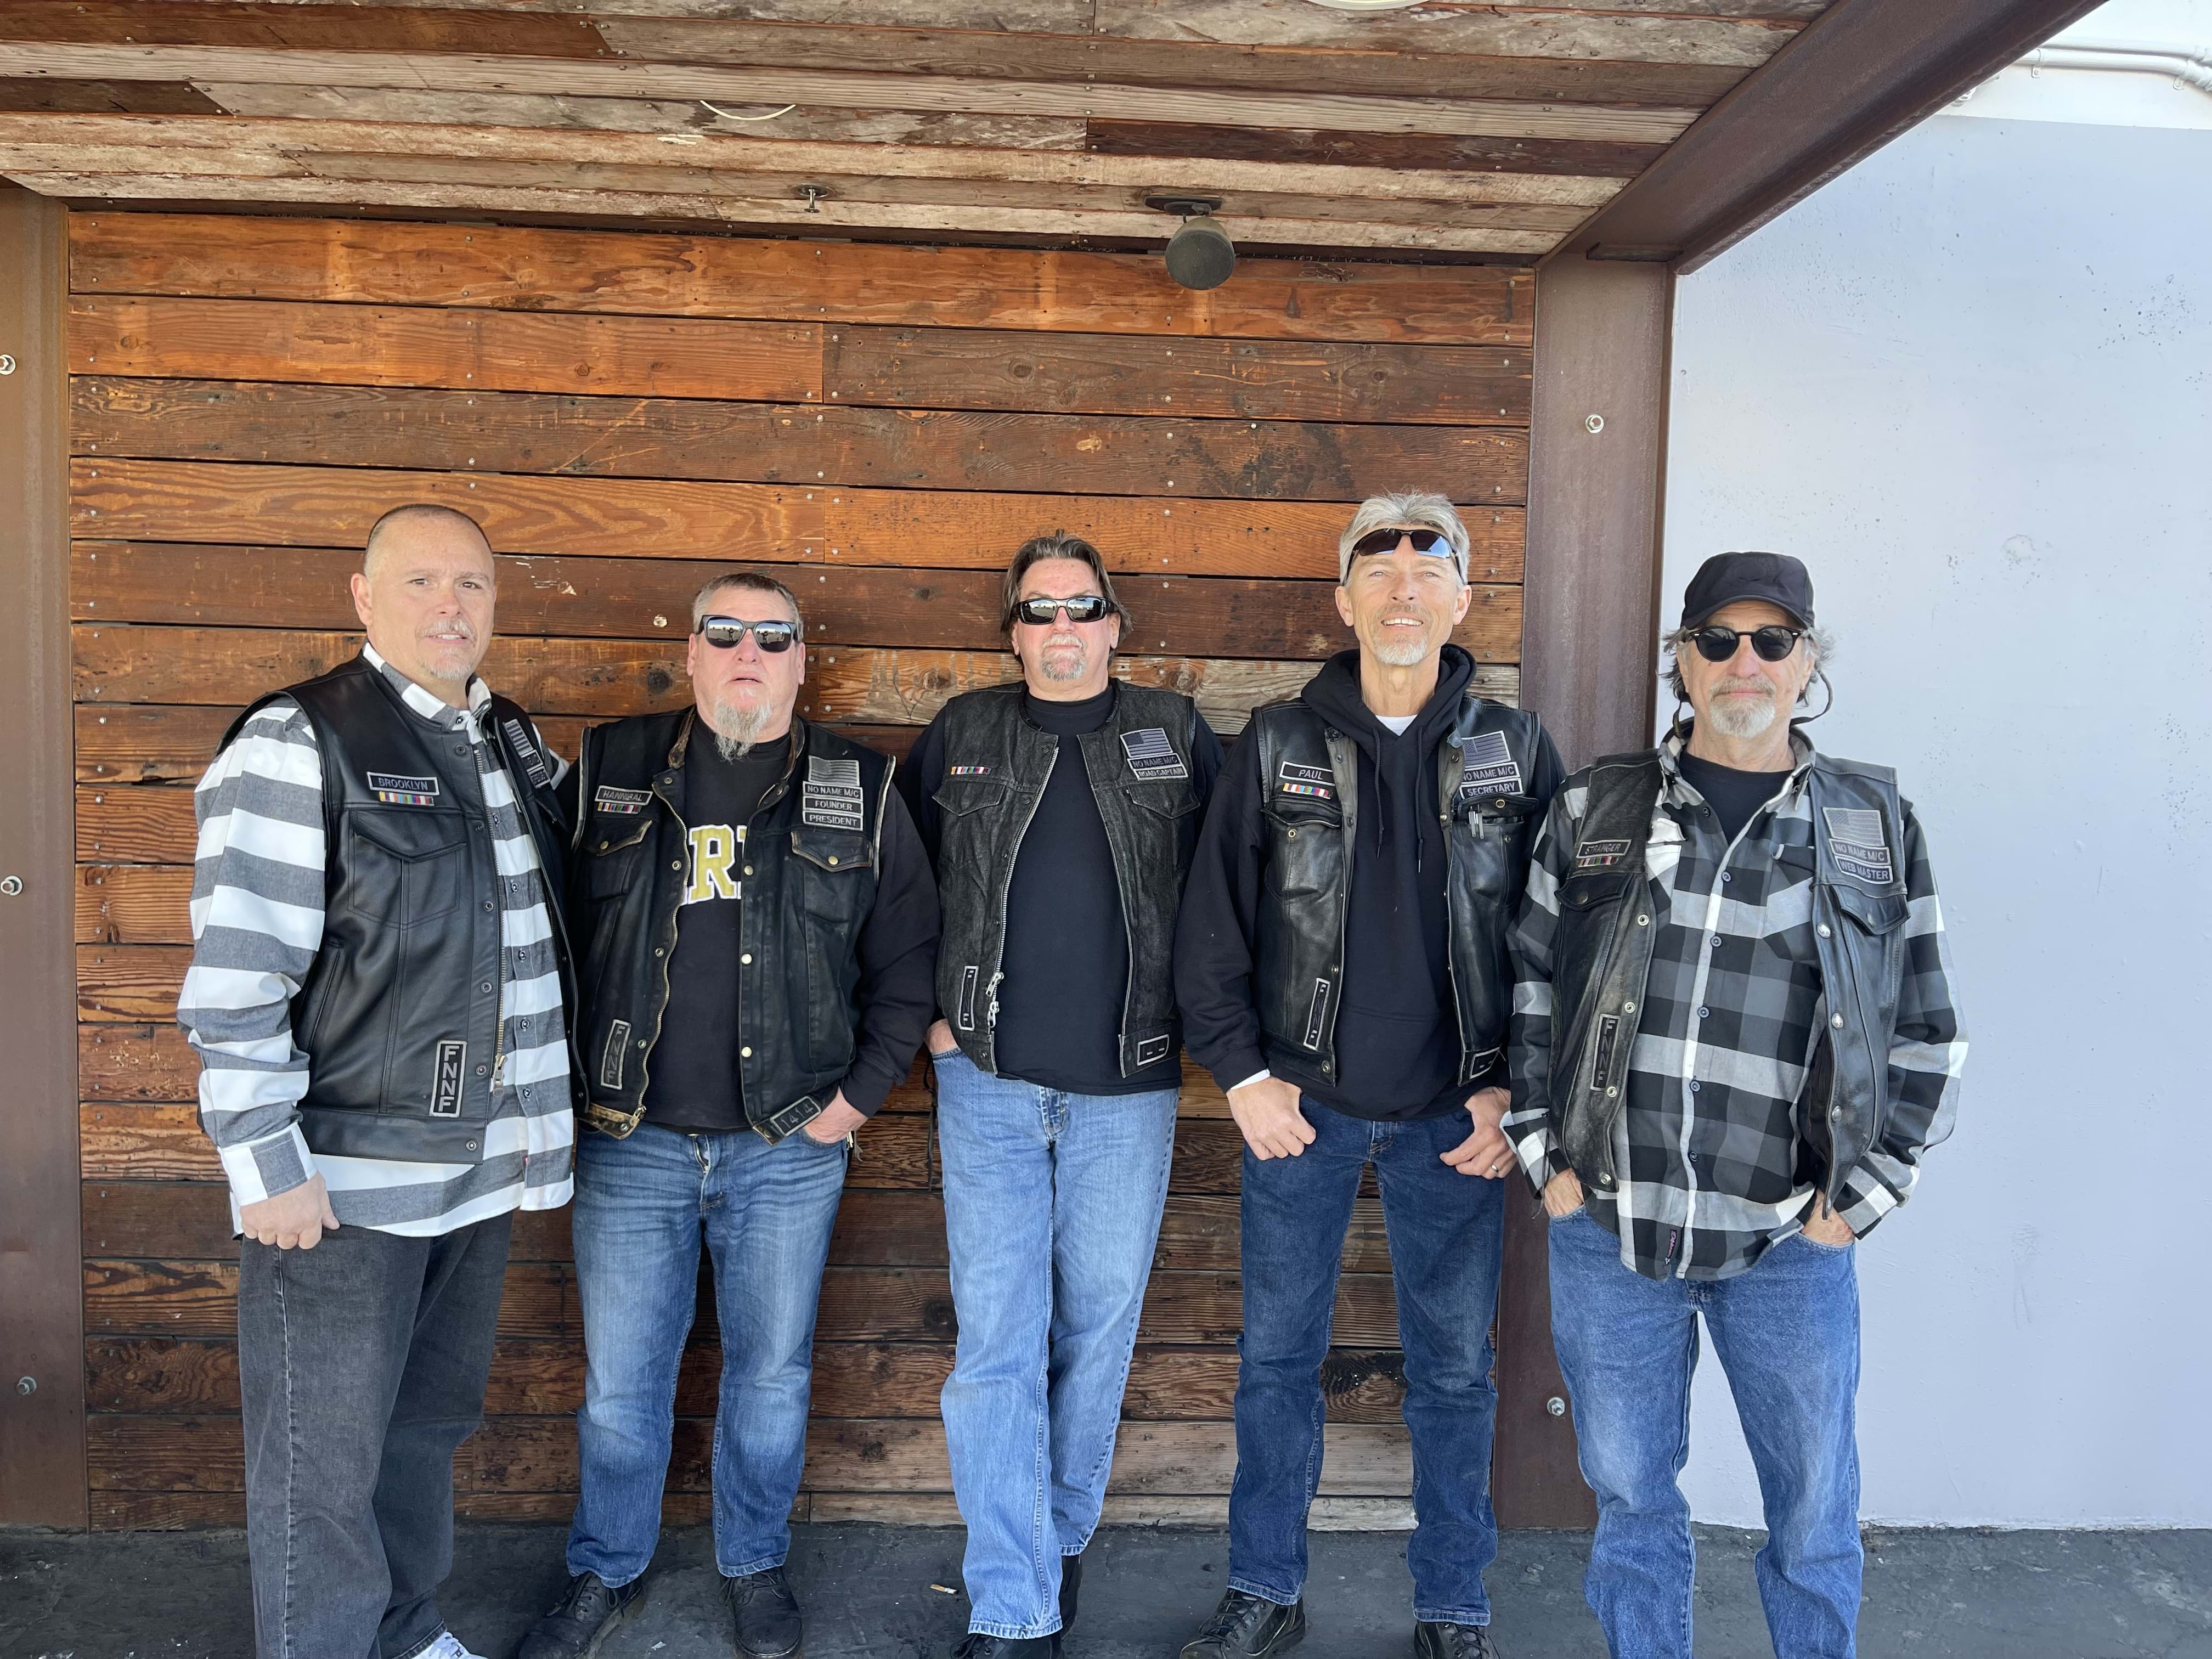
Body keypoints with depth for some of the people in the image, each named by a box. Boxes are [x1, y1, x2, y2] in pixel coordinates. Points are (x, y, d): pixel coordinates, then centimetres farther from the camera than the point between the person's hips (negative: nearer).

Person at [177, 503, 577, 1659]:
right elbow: (237, 972, -15)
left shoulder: (518, 747, 10)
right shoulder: (295, 742, -11)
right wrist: (267, 1162, -17)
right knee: (324, 1464, 5)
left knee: (431, 1424, 20)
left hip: (483, 1169, 7)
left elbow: (554, 916, 25)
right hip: (344, 1180, -7)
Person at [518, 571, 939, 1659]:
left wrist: (858, 1093, -3)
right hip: (631, 1141, 1)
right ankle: (606, 1572, 36)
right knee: (619, 1380, 12)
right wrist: (571, 1086, 2)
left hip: (788, 1149, 0)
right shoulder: (611, 771, 3)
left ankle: (755, 1566, 36)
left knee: (771, 1374, 13)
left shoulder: (859, 792, 2)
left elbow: (907, 958, 3)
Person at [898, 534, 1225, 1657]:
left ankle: (1062, 1531, 35)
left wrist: (1196, 1010, 2)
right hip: (989, 1081, 0)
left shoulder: (1178, 736, 4)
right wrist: (928, 1009, 4)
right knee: (996, 1340, -1)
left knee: (1100, 1322, 11)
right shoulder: (963, 733, 5)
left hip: (1128, 1086, 1)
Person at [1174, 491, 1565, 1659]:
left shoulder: (1516, 753, 1)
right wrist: (1241, 1074, -4)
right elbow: (1213, 923, 1)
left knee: (1454, 1372, 11)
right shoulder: (1279, 744, -1)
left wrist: (1511, 1088, -5)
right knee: (1277, 1358, 11)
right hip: (1301, 1104, 0)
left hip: (1455, 1118, 0)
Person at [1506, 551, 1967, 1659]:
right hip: (1607, 1227, 1)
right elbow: (1527, 986, 6)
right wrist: (1545, 1156, 1)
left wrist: (1861, 1198, -1)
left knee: (1816, 1517, 13)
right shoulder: (1594, 810, 3)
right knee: (1630, 1500, 15)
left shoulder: (1876, 829, 3)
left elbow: (1929, 1037, 6)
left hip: (1791, 1244, 0)